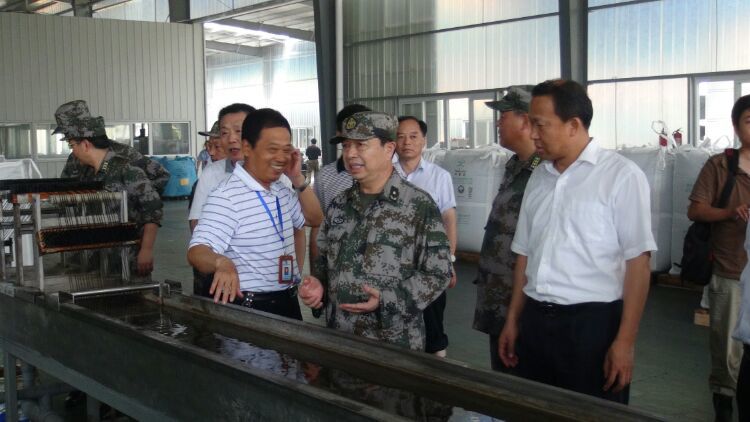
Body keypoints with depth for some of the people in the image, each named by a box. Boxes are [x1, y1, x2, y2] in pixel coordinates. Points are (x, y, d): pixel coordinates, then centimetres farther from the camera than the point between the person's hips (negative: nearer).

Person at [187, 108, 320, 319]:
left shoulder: (282, 191, 8)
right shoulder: (227, 197, -20)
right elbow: (197, 251, -30)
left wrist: (298, 178, 3)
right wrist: (222, 262, -52)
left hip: (287, 302, 8)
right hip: (248, 308, -8)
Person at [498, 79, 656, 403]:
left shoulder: (621, 175, -8)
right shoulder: (539, 177, 10)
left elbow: (637, 261, -10)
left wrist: (625, 340, -14)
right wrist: (513, 320, 14)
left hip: (592, 322, -5)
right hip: (535, 321, 6)